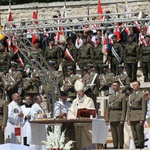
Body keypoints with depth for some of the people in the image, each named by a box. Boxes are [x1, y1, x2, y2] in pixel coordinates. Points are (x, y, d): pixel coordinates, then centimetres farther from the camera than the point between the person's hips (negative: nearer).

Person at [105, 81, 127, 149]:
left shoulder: (122, 96, 0)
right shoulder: (110, 96, 17)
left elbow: (124, 109, -6)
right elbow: (108, 108, 15)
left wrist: (122, 119, -15)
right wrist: (107, 119, 7)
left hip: (119, 118, -5)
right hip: (112, 118, 5)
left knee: (120, 134, -6)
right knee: (114, 135, 4)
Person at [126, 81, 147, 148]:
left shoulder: (142, 95, -4)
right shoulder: (130, 96, 16)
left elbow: (144, 108, -9)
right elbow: (128, 108, 16)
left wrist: (142, 119, -16)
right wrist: (128, 119, 8)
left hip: (139, 117, -6)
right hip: (132, 118, 6)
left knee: (140, 134, -6)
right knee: (135, 136, 5)